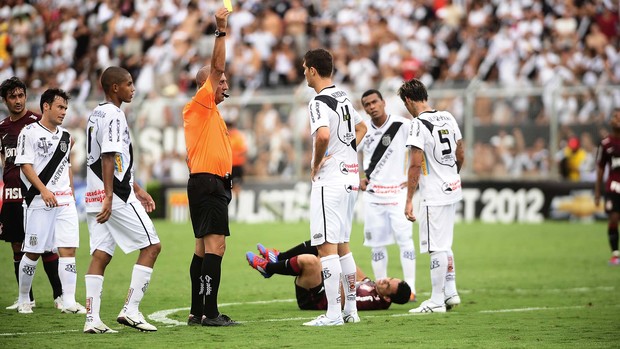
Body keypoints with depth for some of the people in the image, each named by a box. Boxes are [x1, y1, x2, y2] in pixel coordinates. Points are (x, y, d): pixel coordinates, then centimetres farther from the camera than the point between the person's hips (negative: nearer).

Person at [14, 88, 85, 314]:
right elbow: (25, 165, -9)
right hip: (39, 200, -5)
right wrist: (44, 190, -18)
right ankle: (23, 300, 16)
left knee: (68, 250, -4)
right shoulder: (30, 133, -4)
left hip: (65, 201, 5)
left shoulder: (65, 136, 15)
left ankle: (68, 302, -6)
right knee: (33, 252, 1)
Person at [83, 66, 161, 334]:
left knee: (100, 256, 4)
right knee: (151, 246, -1)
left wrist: (137, 189, 30)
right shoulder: (114, 116, -11)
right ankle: (131, 310, -5)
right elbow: (109, 158, -19)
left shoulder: (95, 115, 20)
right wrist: (109, 196, -24)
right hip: (117, 198, -9)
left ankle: (92, 319, -3)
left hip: (95, 198, 9)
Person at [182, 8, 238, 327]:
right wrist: (221, 31, -18)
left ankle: (197, 312, 13)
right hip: (207, 183, -11)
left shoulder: (210, 112, 22)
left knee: (203, 247, 11)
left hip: (208, 183, 11)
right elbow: (216, 66, -15)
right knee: (214, 246, -16)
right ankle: (210, 312, -20)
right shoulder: (200, 104, -6)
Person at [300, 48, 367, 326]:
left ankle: (333, 313, -9)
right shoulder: (343, 97, 14)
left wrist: (316, 165, -16)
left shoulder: (319, 102, -15)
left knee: (327, 246, -7)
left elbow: (323, 135, -33)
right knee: (342, 245, 16)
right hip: (350, 176, 9)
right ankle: (351, 309, 20)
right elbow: (361, 128, 30)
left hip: (329, 179, -9)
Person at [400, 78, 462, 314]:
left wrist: (409, 200, -16)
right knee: (444, 245, 19)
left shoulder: (419, 124, -15)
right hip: (453, 189, 8)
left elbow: (416, 164, -19)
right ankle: (450, 292, 23)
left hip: (434, 195, -8)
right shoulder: (448, 118, 8)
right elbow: (460, 156, 15)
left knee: (437, 248, -3)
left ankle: (436, 301, 2)